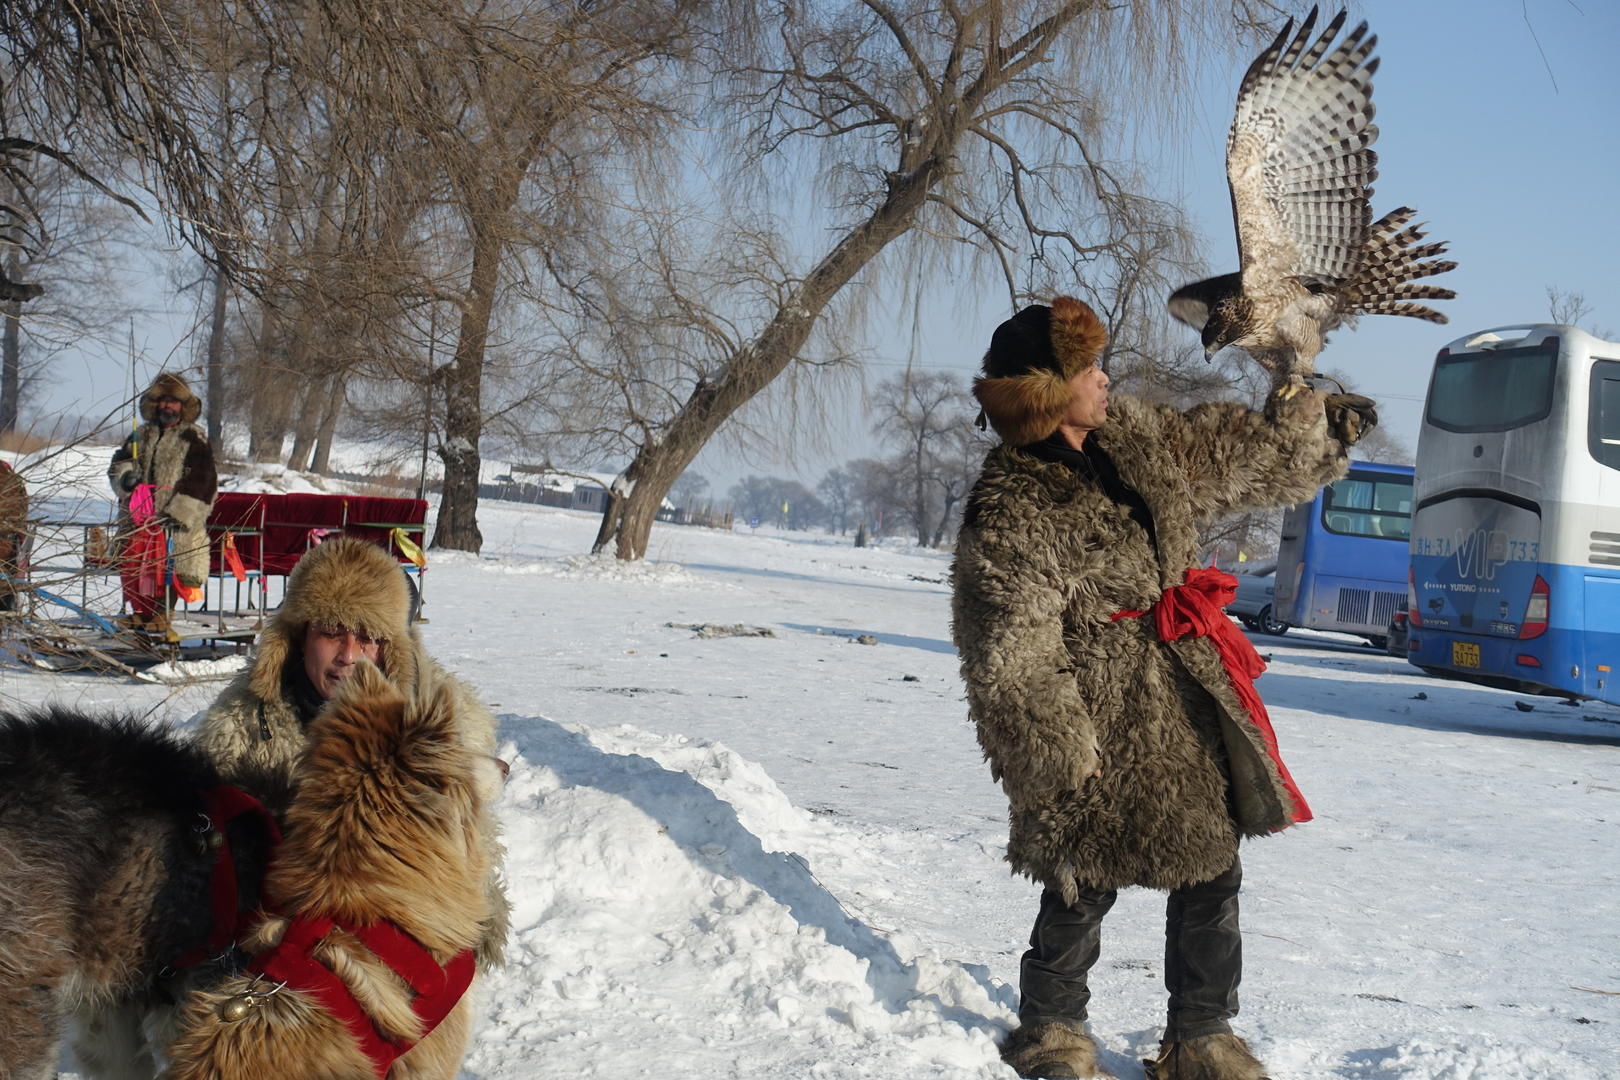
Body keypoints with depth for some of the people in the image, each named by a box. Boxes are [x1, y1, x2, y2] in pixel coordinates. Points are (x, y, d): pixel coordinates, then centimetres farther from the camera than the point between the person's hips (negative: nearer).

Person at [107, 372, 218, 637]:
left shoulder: (193, 439, -1)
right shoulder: (141, 435, 17)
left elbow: (202, 481, -8)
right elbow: (119, 462, 23)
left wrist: (180, 513, -16)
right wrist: (125, 475, -3)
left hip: (171, 519, -5)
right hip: (136, 516, 6)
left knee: (165, 567, -9)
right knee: (132, 566, 7)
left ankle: (160, 615, 1)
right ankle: (140, 612, 20)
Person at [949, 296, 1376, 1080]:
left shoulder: (1134, 439, 6)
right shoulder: (1010, 513, -17)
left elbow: (1237, 454, 24)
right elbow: (1011, 658, -17)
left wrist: (1318, 424, 27)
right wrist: (1062, 753, -17)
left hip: (1190, 705, 8)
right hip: (1105, 720, -7)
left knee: (1212, 875, 11)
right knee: (1087, 883, 3)